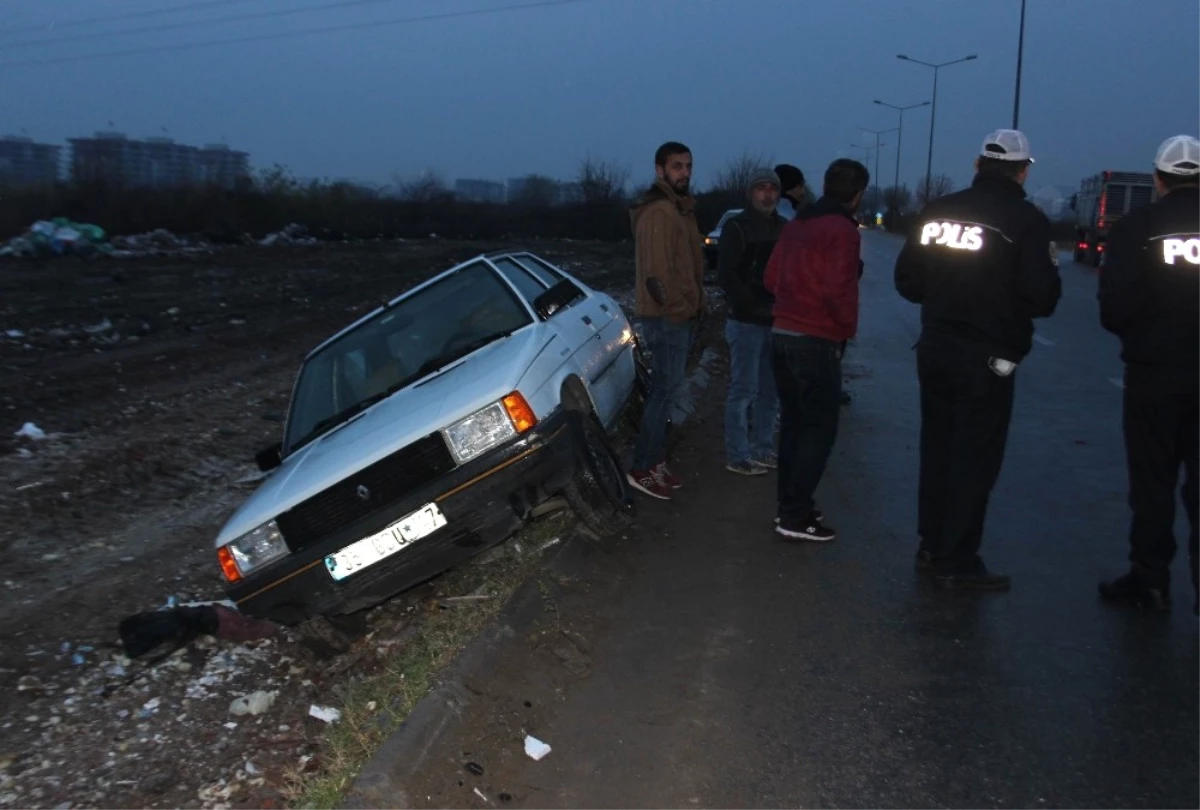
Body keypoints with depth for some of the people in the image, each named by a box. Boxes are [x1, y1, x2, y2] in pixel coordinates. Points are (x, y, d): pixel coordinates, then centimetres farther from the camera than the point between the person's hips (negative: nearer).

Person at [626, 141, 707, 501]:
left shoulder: (679, 208, 17)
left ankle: (655, 461, 21)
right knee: (667, 390, -7)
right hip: (666, 316, -10)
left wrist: (692, 307, 13)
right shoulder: (658, 212, -17)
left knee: (664, 389, 13)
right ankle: (642, 468, -1)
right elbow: (657, 271, -24)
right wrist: (678, 309, -17)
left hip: (679, 315, 10)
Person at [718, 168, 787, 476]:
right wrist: (753, 306, -15)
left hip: (777, 322, 6)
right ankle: (737, 456, 2)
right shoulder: (736, 227, -4)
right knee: (743, 391, -4)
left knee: (770, 391, 11)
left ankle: (763, 450, 22)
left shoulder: (784, 228, 14)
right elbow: (726, 275, -11)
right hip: (746, 322, -6)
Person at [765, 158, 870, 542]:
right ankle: (795, 516, -2)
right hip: (815, 341, -8)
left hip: (782, 334, 8)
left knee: (793, 423, 15)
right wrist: (848, 327, -3)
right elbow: (839, 291, -19)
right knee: (820, 428, -2)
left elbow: (771, 277, 14)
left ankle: (790, 504, 21)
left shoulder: (797, 224, 12)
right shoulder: (843, 230, -13)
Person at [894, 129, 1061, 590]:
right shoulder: (1026, 220, -12)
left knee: (937, 449, 16)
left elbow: (906, 280, 7)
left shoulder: (938, 210, 4)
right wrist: (1049, 270, 4)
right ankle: (958, 563, 10)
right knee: (975, 459, 3)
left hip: (934, 350, 6)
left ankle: (931, 546, 27)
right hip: (988, 360, -5)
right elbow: (1041, 300, -15)